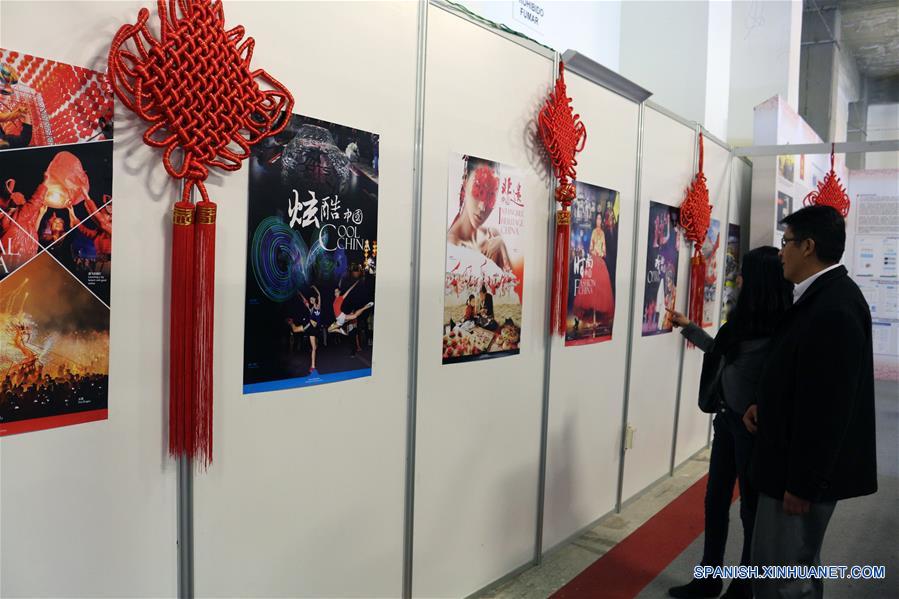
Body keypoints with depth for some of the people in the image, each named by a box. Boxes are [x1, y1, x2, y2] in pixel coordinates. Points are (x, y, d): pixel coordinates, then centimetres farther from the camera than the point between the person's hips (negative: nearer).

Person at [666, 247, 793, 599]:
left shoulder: (777, 331, -20)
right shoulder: (746, 319, 5)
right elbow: (723, 353, 20)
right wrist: (688, 327, 23)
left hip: (751, 426, -8)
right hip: (728, 420, 8)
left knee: (751, 507, 10)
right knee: (715, 500, 16)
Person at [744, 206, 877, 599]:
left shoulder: (834, 308, -24)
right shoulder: (823, 296, 8)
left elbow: (827, 406, -25)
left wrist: (802, 484, -20)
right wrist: (764, 406, 6)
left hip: (806, 472, -10)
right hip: (797, 463, 10)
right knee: (796, 565, 23)